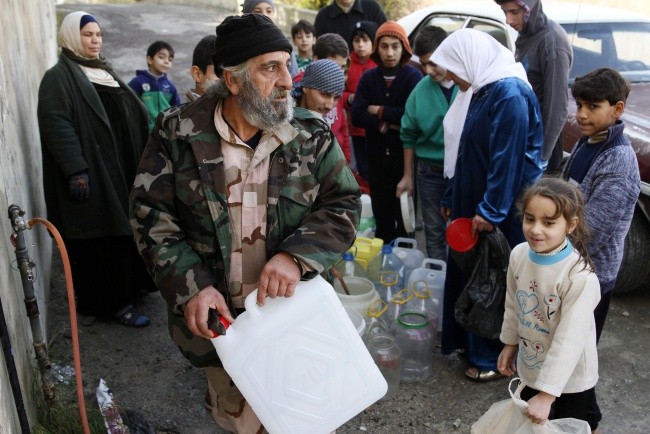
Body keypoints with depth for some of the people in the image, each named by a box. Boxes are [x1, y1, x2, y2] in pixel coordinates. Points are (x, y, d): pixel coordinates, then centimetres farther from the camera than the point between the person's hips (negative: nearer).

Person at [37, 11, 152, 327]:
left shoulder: (104, 70, 18)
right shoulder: (59, 77, -7)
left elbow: (132, 115, 23)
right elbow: (56, 125, -18)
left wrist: (138, 162, 20)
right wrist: (75, 171, -26)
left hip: (121, 170, 8)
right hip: (91, 173, -8)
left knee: (124, 229, 14)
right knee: (101, 239, -2)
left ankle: (130, 284, 30)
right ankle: (111, 303, 8)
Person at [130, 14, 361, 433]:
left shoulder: (312, 135, -5)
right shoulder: (178, 132, -8)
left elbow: (344, 205, -4)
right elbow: (152, 215, -7)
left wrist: (295, 255, -22)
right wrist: (191, 287, -19)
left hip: (290, 306, 1)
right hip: (213, 315, 0)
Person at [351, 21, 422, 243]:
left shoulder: (413, 76, -5)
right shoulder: (368, 77, 5)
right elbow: (357, 116, -4)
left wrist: (379, 111, -8)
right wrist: (386, 125, -15)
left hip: (404, 152, -3)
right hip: (376, 153, 3)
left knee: (405, 212, 2)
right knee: (381, 212, 11)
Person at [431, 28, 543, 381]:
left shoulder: (509, 93, -20)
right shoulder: (479, 91, 10)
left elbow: (508, 157, -24)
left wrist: (491, 210, -23)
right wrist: (451, 198, 18)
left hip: (502, 208, -9)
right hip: (473, 201, 9)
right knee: (470, 271, 17)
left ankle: (499, 356, 18)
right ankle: (471, 340, 34)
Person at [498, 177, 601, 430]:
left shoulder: (580, 276, -30)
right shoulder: (519, 254, -13)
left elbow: (569, 340, -28)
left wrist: (547, 394, -26)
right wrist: (510, 344, 14)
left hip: (571, 379, -6)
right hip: (528, 369, 6)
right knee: (527, 426, 25)